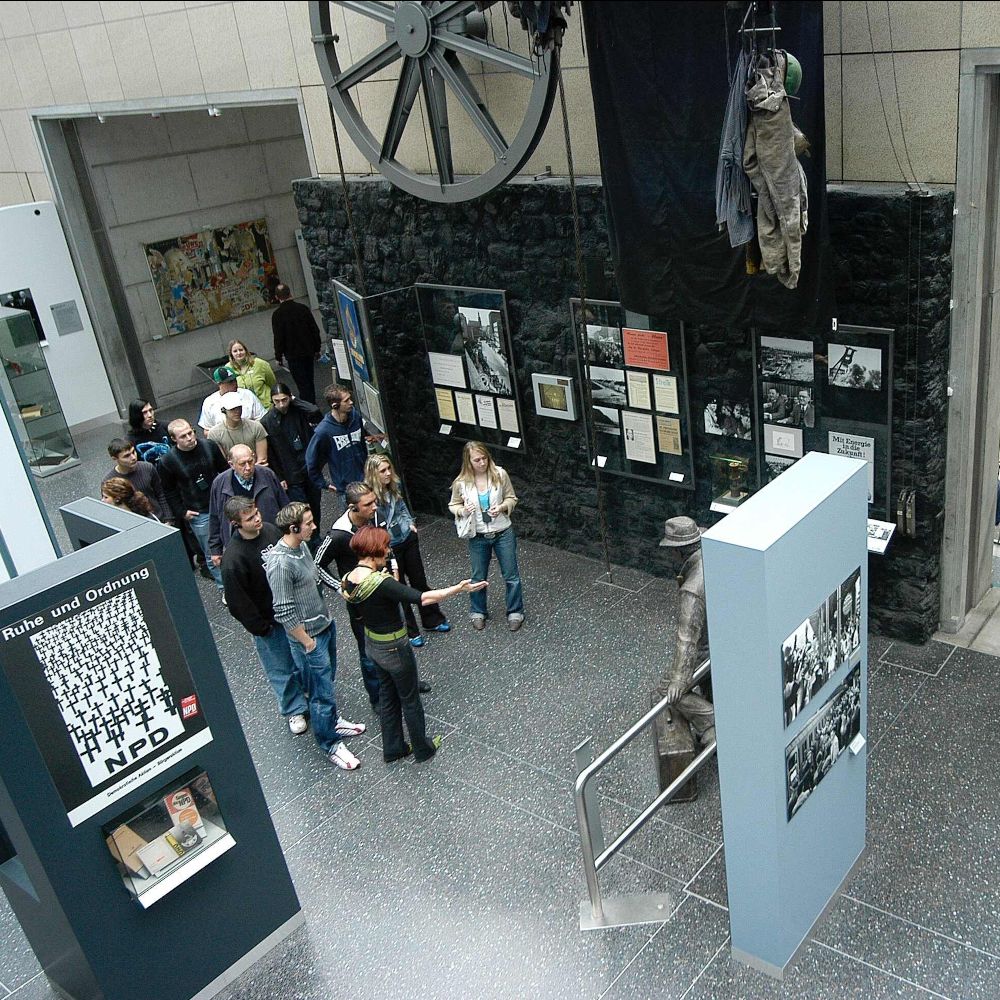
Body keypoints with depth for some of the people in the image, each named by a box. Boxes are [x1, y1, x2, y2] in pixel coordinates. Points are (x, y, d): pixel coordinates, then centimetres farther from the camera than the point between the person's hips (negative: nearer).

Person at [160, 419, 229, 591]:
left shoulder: (209, 447, -6)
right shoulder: (168, 461, -13)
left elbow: (225, 470, 7)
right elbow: (169, 491, 0)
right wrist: (181, 512, -5)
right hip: (198, 514, -3)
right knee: (212, 554, 4)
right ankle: (224, 586, 21)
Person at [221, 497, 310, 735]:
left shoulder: (270, 530, -9)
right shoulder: (233, 557, -28)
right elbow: (237, 602, -21)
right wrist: (260, 628, -14)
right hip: (269, 622, -6)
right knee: (281, 667, 12)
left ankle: (306, 690, 50)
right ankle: (294, 710, 34)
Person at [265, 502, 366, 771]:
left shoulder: (301, 546, -1)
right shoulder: (280, 563, -29)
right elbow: (284, 613, -25)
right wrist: (307, 642, -17)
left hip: (325, 624, 9)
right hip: (309, 636, -8)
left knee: (327, 681, 26)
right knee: (322, 693, 5)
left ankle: (332, 720, 46)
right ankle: (330, 744, 21)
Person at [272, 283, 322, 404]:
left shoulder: (277, 315, -13)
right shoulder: (303, 308, -2)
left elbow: (278, 338, -12)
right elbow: (315, 330, 3)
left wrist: (278, 356, 0)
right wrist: (316, 349, 14)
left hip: (293, 355, -4)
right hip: (308, 352, 4)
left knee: (302, 382, -1)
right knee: (309, 380, 17)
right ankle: (313, 406, 27)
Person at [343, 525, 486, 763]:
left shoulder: (349, 579, -8)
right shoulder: (381, 583, -33)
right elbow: (422, 598, -37)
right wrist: (459, 589, -34)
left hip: (371, 644, 8)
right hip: (393, 649, -7)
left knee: (387, 695, 25)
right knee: (409, 699, 15)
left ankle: (393, 748, 40)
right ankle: (422, 748, 35)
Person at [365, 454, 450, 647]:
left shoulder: (395, 485, -6)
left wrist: (409, 522, 4)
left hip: (407, 539, 6)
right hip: (388, 547, -6)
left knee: (419, 581, 19)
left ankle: (432, 620, 38)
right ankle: (410, 632, 28)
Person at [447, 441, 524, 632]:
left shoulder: (499, 474, -13)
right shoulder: (461, 482, -12)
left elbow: (512, 498, 0)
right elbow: (453, 506, 3)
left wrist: (502, 507, -21)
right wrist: (463, 510, -19)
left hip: (503, 533, 0)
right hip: (478, 537, 0)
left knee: (511, 575, 10)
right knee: (478, 577, 16)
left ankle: (515, 612, 29)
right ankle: (478, 612, 38)